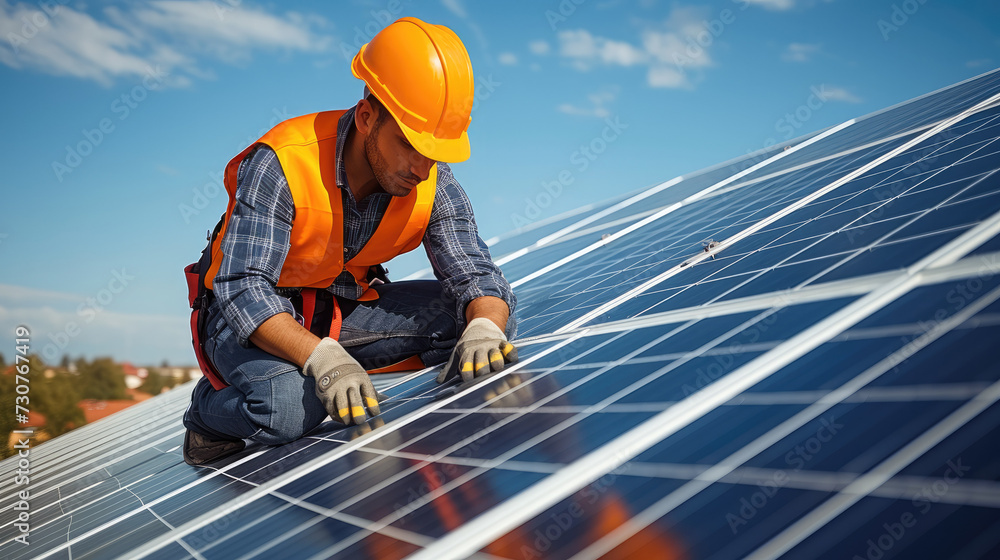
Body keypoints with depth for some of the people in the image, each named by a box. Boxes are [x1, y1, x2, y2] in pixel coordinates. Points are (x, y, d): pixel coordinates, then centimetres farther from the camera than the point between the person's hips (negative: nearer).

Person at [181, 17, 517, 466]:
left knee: (485, 313, -13)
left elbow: (476, 275, -14)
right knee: (286, 407, -38)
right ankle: (209, 409, -2)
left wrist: (484, 330, -39)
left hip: (348, 308, 5)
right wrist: (324, 359, -48)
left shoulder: (434, 188, -13)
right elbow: (243, 291, -32)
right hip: (253, 317, -5)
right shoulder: (280, 165, -28)